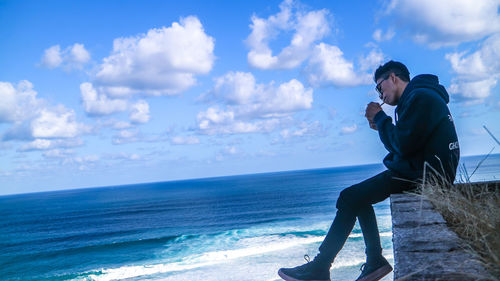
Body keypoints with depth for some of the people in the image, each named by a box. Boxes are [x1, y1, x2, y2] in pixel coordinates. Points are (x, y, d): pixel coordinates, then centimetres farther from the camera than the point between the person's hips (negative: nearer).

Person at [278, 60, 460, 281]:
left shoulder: (419, 97, -13)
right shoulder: (417, 97, 21)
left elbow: (403, 145, -21)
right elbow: (403, 144, 18)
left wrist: (380, 118, -7)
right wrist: (381, 127, 5)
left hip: (425, 172, -11)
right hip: (420, 170, 11)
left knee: (349, 198, -12)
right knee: (358, 197, 16)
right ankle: (375, 260, 10)